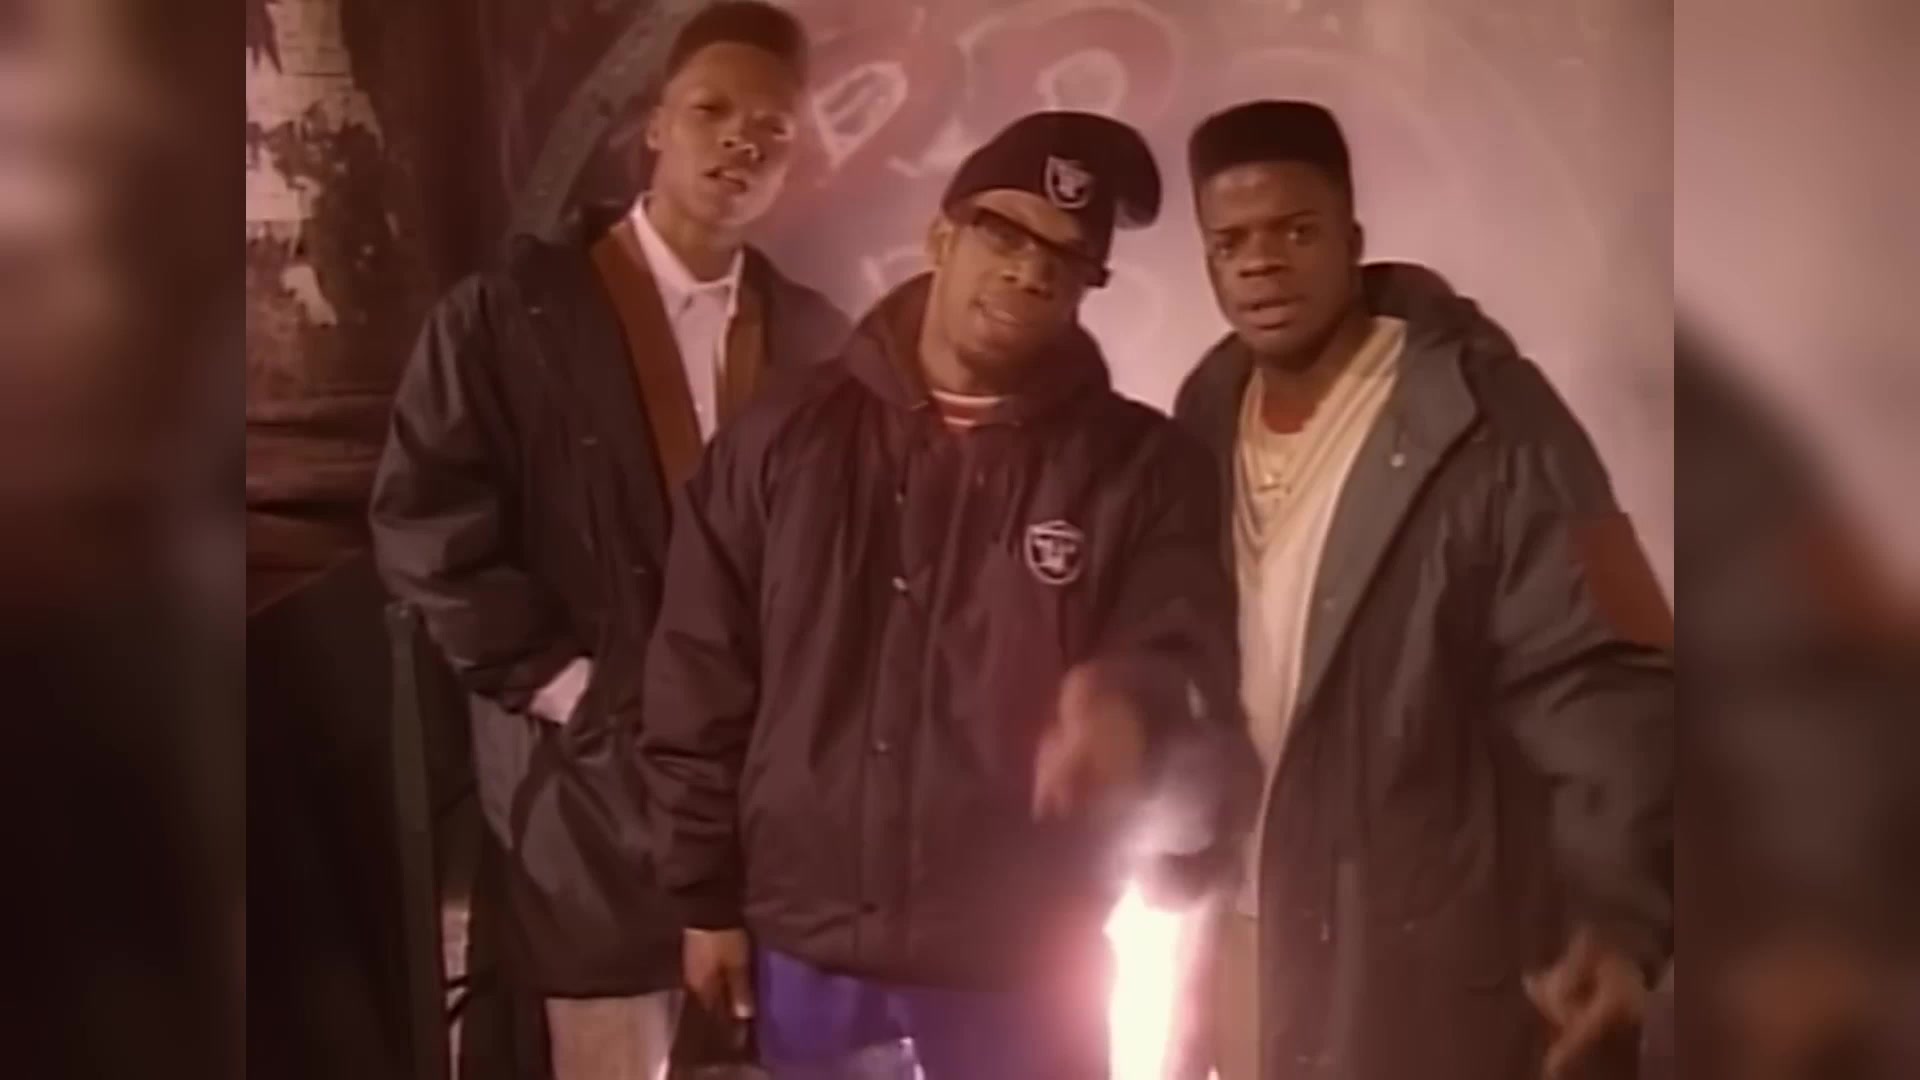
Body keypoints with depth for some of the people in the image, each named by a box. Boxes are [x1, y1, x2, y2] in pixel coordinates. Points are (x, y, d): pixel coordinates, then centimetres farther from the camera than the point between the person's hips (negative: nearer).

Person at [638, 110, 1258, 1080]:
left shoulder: (1142, 468, -3)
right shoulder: (784, 441, 0)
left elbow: (1192, 674, -11)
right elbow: (699, 684, 3)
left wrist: (1135, 709, -34)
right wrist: (706, 895, 3)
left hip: (1021, 973, -1)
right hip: (807, 952, 2)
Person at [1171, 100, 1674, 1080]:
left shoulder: (1485, 424, -15)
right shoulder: (1209, 421, 4)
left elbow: (1603, 675, -19)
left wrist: (1619, 909, -29)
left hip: (1432, 961, -5)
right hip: (1255, 934, 6)